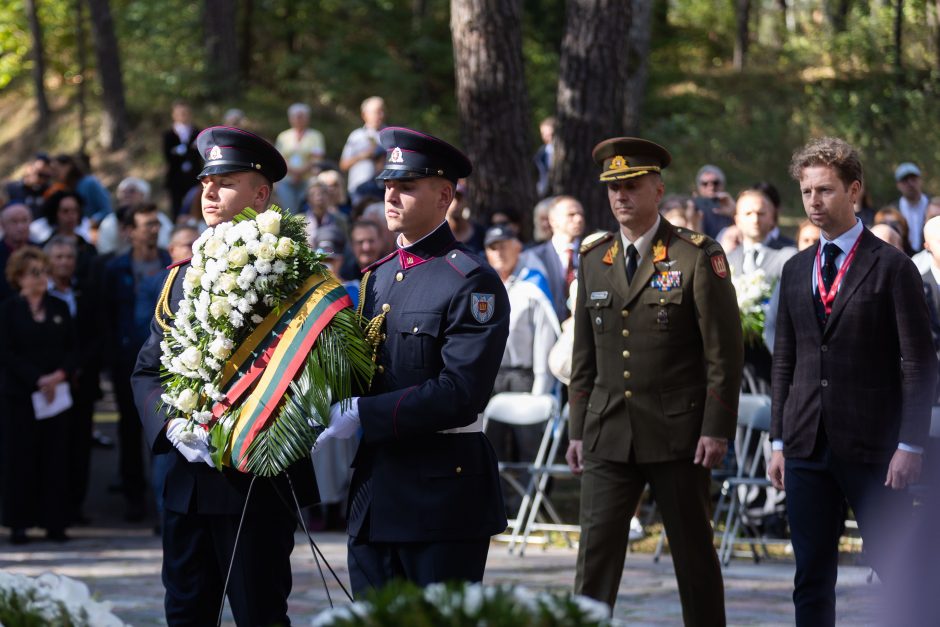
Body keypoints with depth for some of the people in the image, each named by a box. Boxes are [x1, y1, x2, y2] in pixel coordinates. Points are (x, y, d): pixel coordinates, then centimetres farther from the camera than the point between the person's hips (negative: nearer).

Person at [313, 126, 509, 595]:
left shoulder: (472, 283, -10)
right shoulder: (377, 278, 15)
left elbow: (461, 393, -19)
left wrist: (363, 416, -20)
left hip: (443, 494, -7)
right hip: (374, 491, 7)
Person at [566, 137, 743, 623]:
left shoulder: (698, 256, -5)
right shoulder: (594, 258, 10)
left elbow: (725, 351, -7)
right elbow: (584, 354, 14)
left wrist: (716, 429, -12)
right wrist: (578, 429, 10)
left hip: (678, 434, -4)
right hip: (608, 436, 4)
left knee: (693, 554, 6)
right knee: (596, 549, -3)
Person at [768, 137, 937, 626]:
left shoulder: (892, 268, -3)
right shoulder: (796, 271, 14)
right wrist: (779, 440, 11)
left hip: (872, 449, -5)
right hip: (807, 446, 5)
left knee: (894, 568, -1)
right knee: (812, 576, 6)